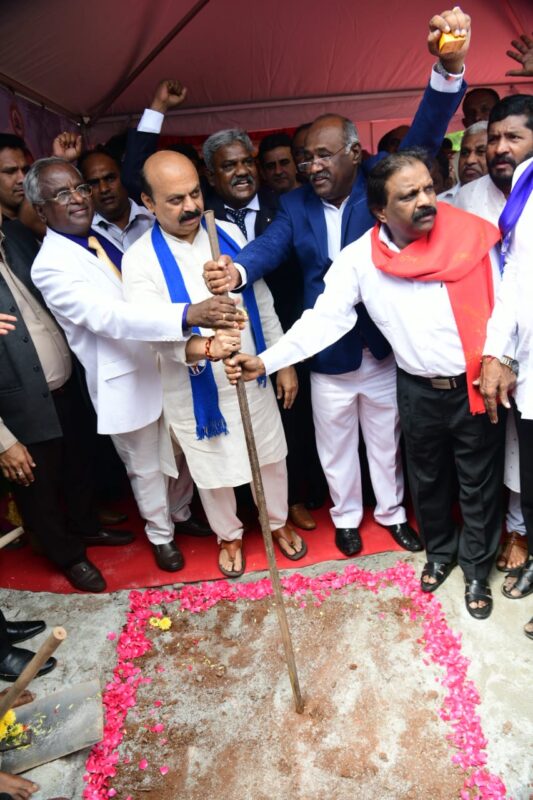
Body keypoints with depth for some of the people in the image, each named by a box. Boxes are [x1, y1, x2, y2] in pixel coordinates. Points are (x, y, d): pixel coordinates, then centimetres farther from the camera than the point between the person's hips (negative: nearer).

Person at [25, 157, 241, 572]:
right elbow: (108, 317, -32)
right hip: (126, 381, -6)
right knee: (146, 468, 13)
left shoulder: (102, 238, 6)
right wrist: (189, 315, -44)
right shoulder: (51, 266, -17)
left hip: (164, 367, 7)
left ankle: (182, 513, 47)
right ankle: (161, 536, 38)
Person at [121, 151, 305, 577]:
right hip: (195, 390, -3)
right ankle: (229, 535, 45)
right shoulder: (140, 259, -14)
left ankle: (279, 521, 47)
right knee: (214, 471, 16)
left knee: (271, 456, 18)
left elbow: (262, 302, 4)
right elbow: (152, 330, -26)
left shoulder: (229, 234, -3)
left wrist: (284, 362, 5)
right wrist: (204, 346, -46)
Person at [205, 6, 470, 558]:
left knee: (386, 442, 20)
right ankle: (346, 516, 43)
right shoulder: (295, 205, -4)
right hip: (328, 358, 1)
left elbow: (424, 136, -19)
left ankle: (391, 511, 45)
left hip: (385, 350, 0)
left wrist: (449, 68, -37)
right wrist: (237, 271, -41)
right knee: (336, 447, 18)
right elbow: (270, 245, -19)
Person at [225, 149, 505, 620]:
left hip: (477, 385, -1)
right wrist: (265, 362, -24)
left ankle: (476, 569, 38)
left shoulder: (470, 234, -12)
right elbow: (323, 319, -15)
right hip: (419, 391, 2)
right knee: (427, 478, 20)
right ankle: (440, 552, 47)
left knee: (480, 482, 13)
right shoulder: (359, 258, -10)